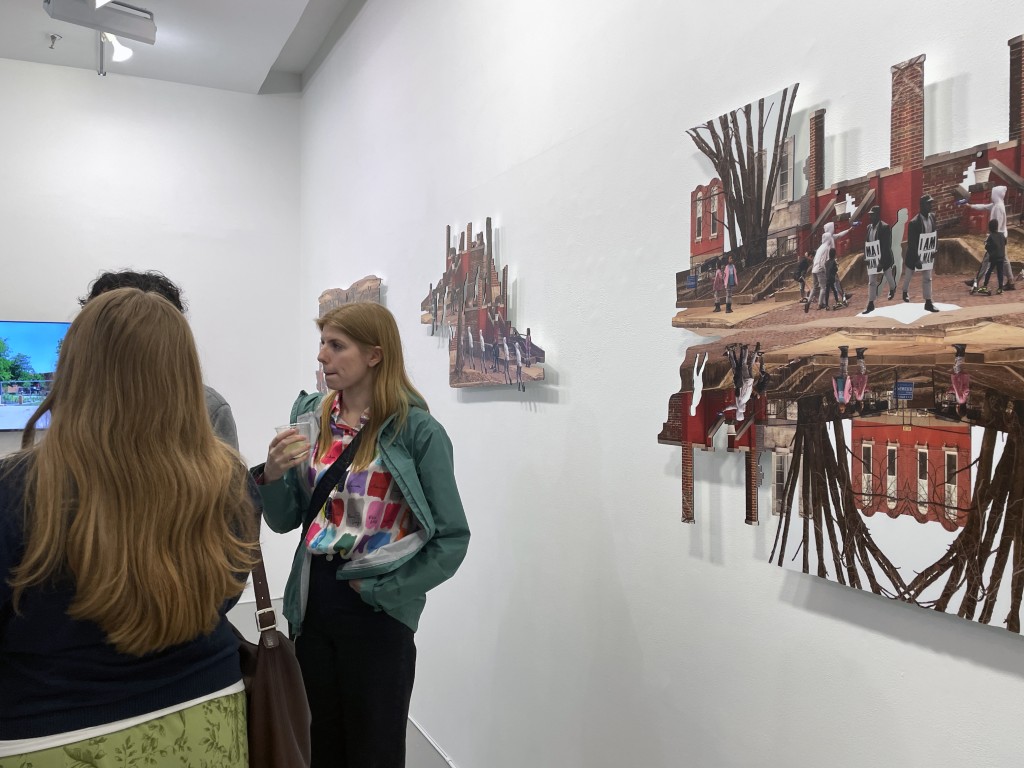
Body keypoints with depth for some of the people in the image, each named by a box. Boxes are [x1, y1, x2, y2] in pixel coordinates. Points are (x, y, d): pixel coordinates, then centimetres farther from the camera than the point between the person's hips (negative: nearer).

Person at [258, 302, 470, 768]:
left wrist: (382, 591, -12)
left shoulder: (417, 430, -13)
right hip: (312, 605, 4)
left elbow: (452, 538, -11)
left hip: (377, 614, -4)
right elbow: (284, 521, 5)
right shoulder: (308, 417, 1)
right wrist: (272, 476, -14)